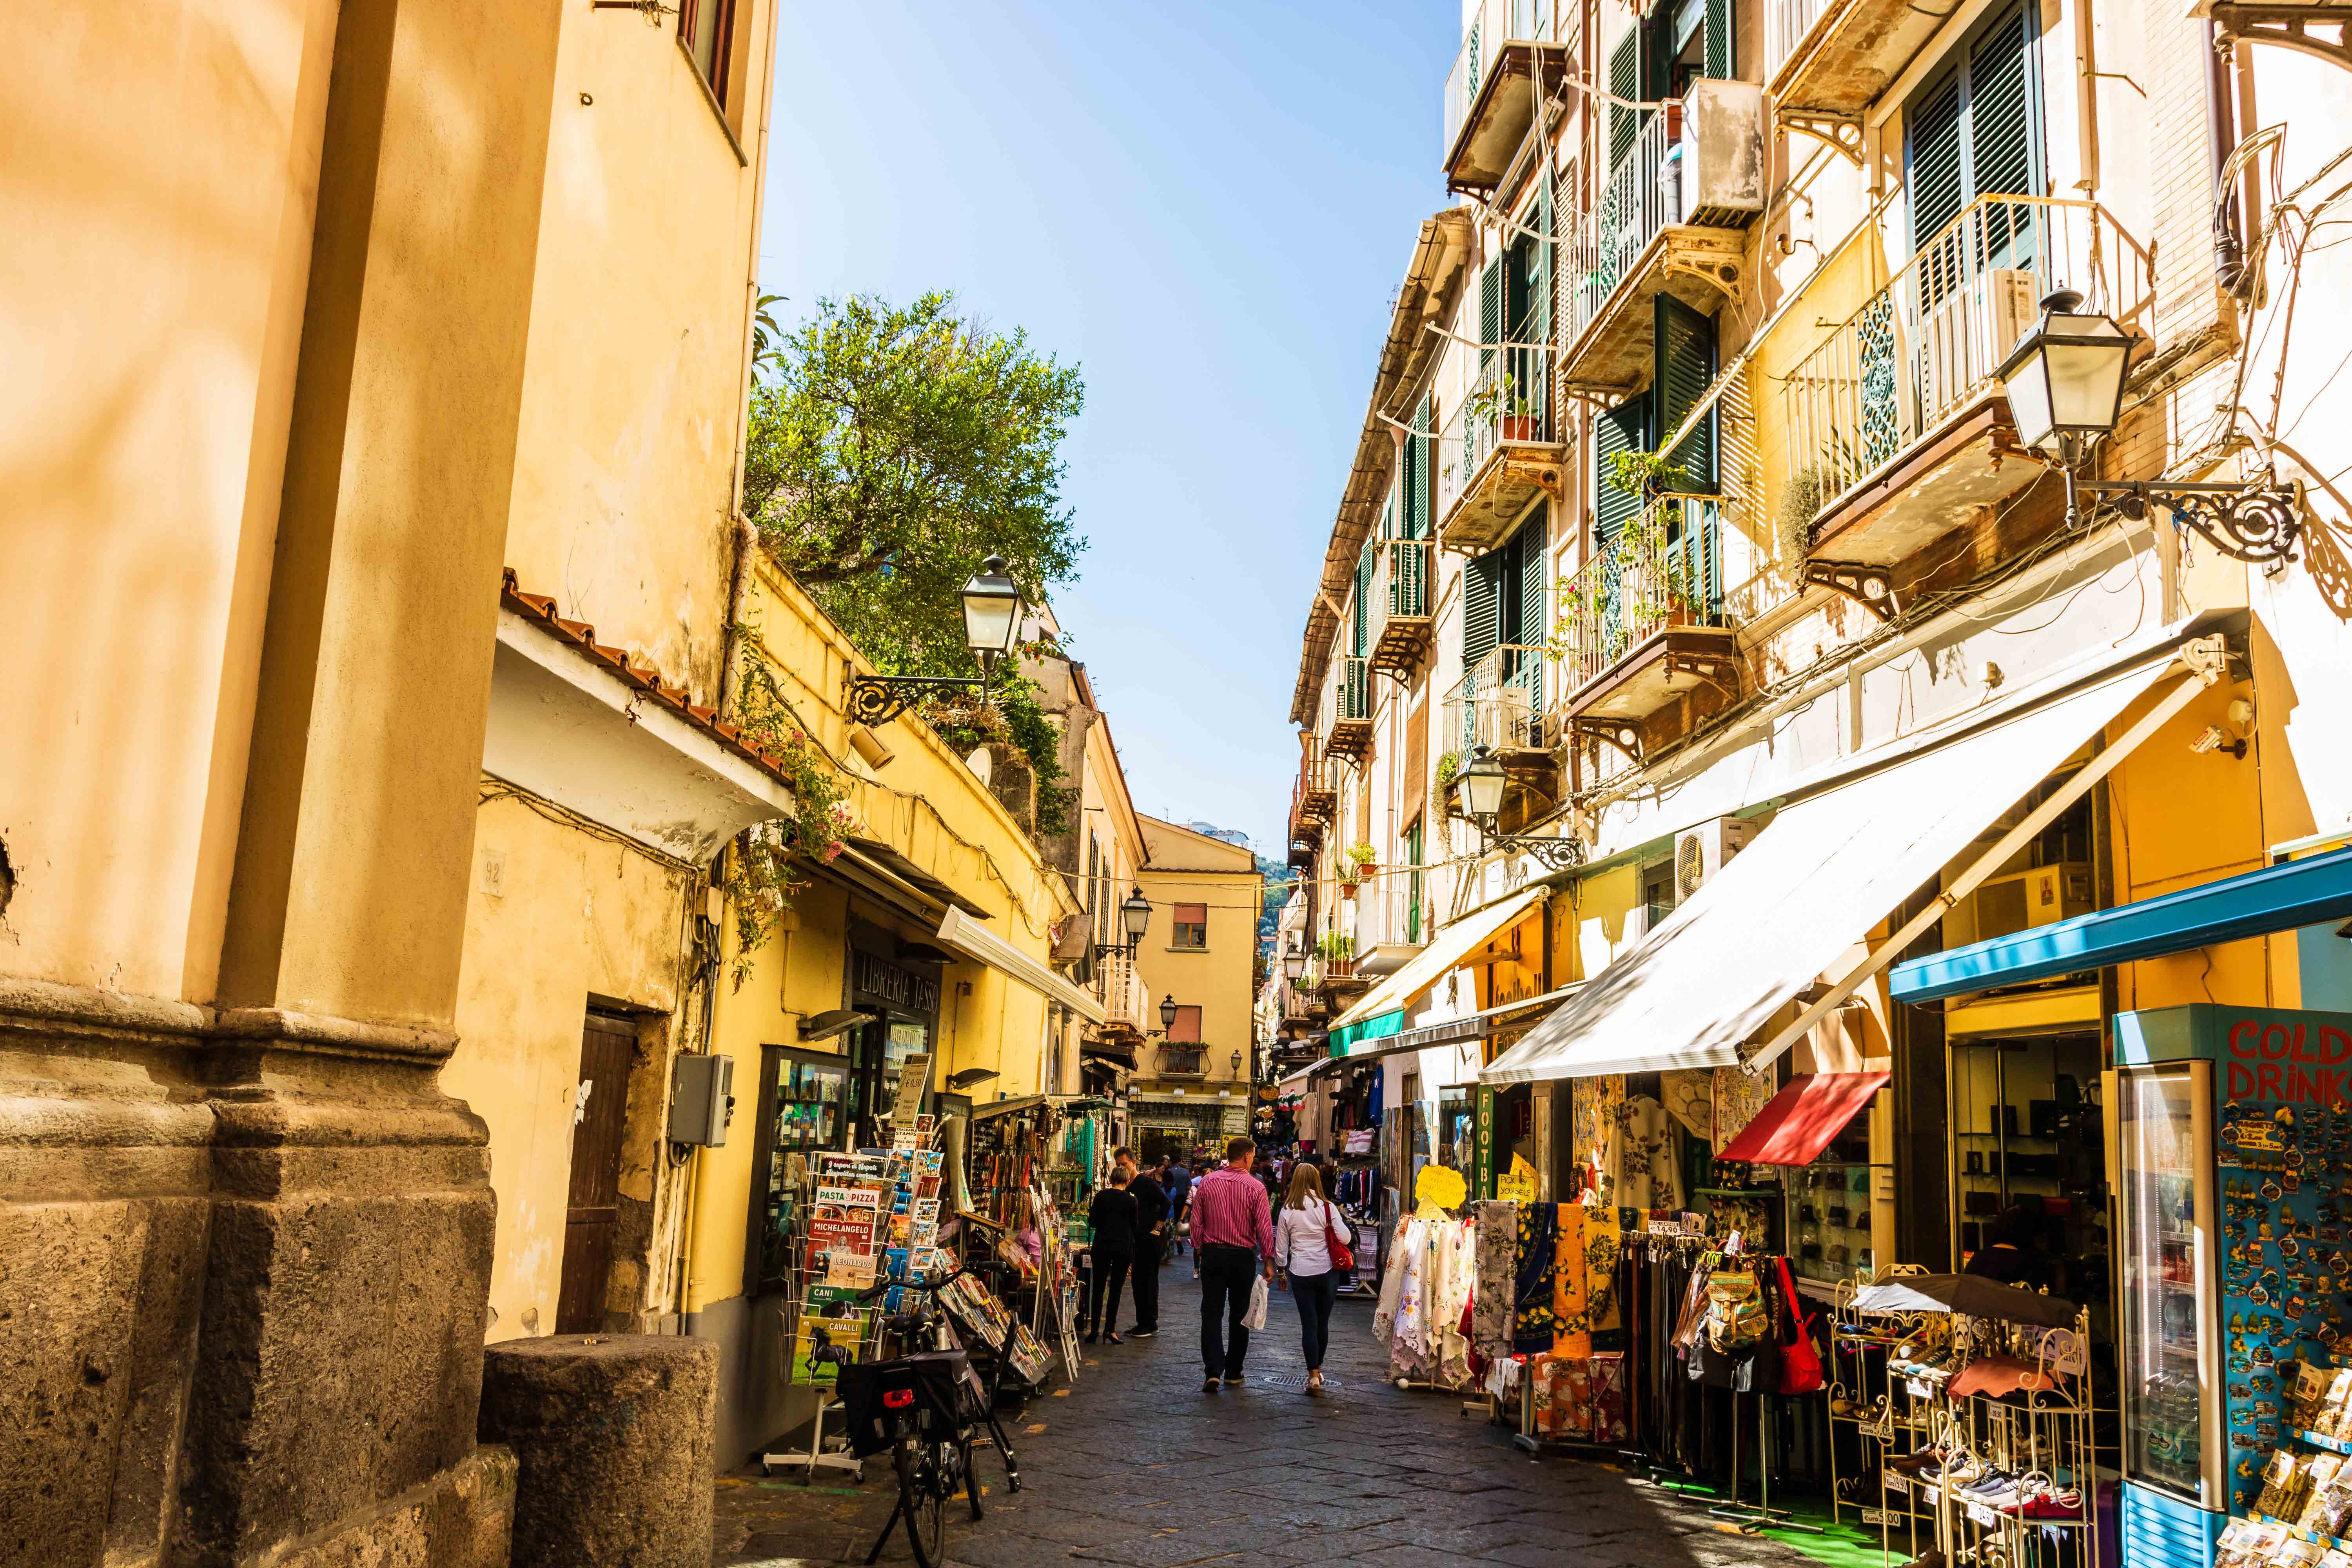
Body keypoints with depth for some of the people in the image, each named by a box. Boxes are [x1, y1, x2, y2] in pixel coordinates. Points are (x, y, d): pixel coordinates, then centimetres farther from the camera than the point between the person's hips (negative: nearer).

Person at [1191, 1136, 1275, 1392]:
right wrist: (1268, 1260, 0)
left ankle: (1213, 1371, -11)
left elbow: (1196, 1221, 1)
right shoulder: (1256, 1188, -9)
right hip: (1243, 1256, -1)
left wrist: (1199, 1250, 13)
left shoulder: (1206, 1182, -2)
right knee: (1239, 1315, 12)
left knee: (1212, 1313, 2)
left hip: (1213, 1254, 1)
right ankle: (1233, 1373, 18)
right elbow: (1264, 1227, -8)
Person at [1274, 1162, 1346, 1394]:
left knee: (1309, 1323, 3)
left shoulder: (1287, 1210, -1)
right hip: (1327, 1270, 0)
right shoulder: (1327, 1207, -5)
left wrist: (1282, 1269, 21)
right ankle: (1318, 1368, 29)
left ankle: (1314, 1375, -3)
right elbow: (1345, 1237, -8)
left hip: (1300, 1272, 0)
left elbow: (1281, 1247, 5)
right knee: (1323, 1322, 14)